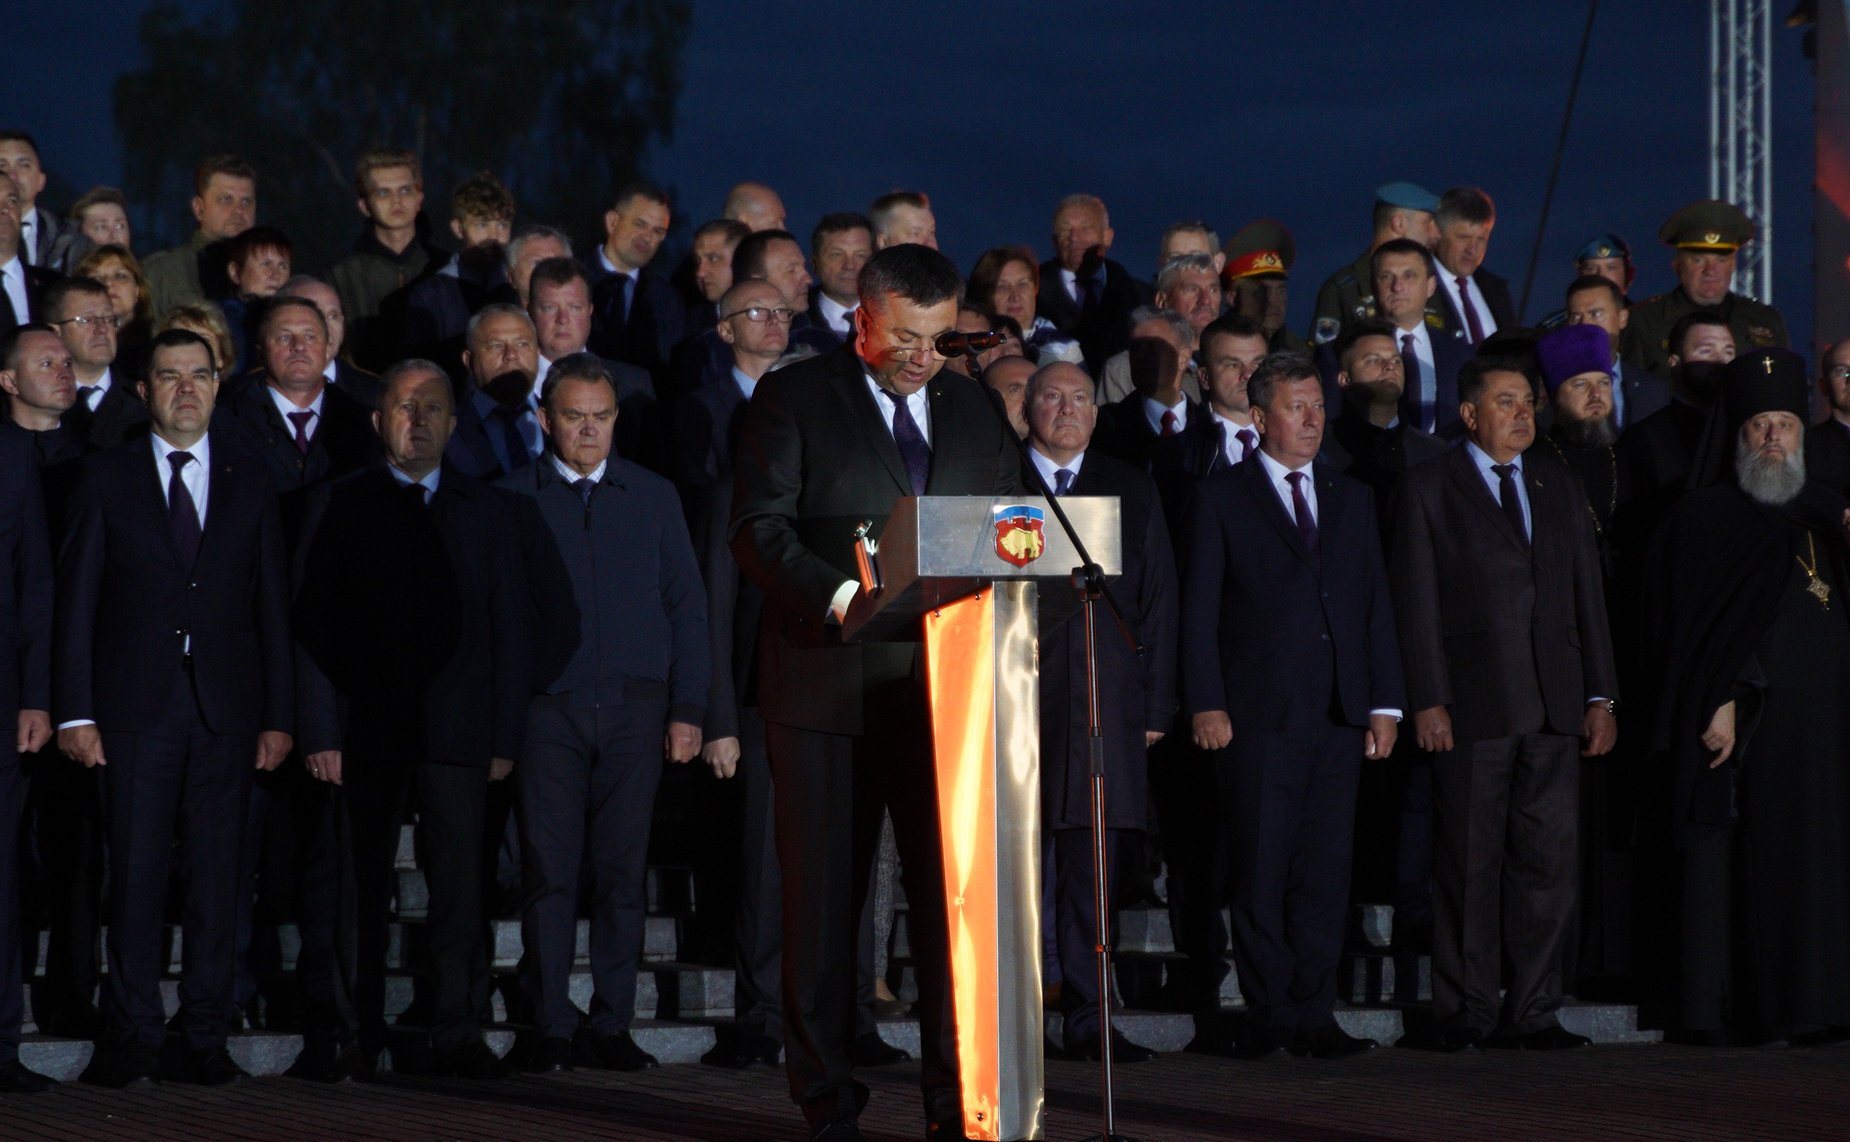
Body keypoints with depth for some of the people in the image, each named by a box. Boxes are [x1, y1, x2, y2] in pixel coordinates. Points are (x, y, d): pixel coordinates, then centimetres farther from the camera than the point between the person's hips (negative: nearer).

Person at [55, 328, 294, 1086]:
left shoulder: (250, 484, 12)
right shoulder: (106, 478, 7)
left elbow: (272, 606, 11)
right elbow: (76, 599, 4)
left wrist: (279, 716, 4)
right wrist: (74, 711, -4)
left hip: (227, 708, 2)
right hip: (135, 705, -2)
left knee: (216, 876, 1)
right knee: (136, 873, -4)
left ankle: (206, 1038, 6)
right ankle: (134, 1037, 1)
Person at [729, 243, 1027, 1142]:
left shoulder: (973, 409, 16)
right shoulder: (794, 400, 2)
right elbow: (759, 528, -7)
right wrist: (836, 595, -22)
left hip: (945, 687, 3)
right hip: (827, 687, -3)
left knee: (953, 891, -1)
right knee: (822, 898, 2)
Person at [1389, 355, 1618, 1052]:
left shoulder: (1559, 486, 16)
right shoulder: (1429, 490, 2)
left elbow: (1587, 595, 15)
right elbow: (1415, 603, -2)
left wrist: (1600, 696, 8)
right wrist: (1427, 702, -10)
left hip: (1553, 704, 4)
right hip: (1472, 703, -4)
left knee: (1547, 858, 2)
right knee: (1470, 864, -1)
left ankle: (1533, 1012, 7)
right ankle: (1467, 1013, 5)